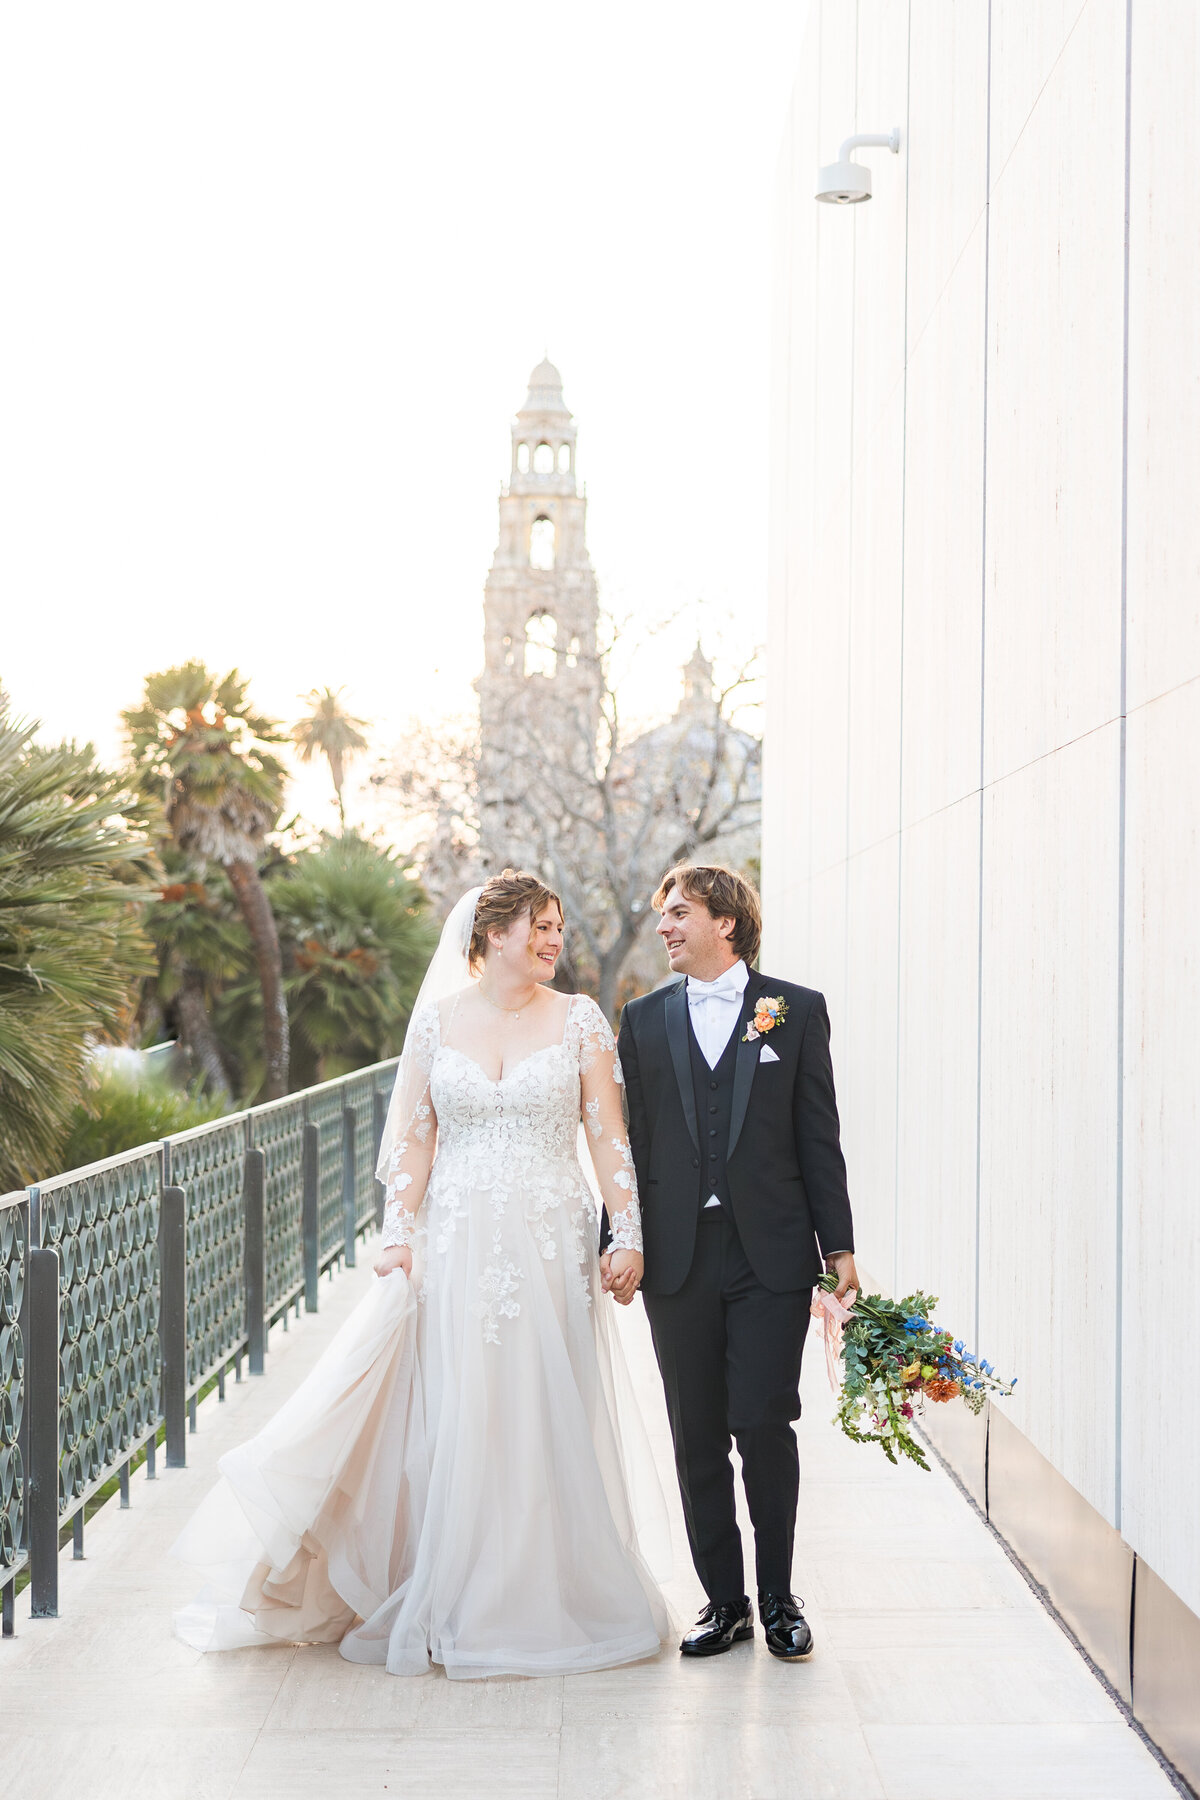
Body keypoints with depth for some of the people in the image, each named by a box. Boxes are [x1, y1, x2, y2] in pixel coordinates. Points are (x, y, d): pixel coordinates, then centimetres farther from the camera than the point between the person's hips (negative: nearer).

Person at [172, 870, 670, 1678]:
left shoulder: (579, 1019, 3)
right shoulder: (437, 1018, 5)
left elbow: (609, 1135, 0)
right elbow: (413, 1137, 5)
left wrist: (629, 1237, -7)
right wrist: (399, 1238, -3)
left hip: (552, 1243, 0)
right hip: (457, 1243, 1)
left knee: (553, 1421, 1)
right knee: (457, 1420, 2)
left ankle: (555, 1599, 15)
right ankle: (457, 1604, 13)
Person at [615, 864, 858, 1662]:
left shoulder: (797, 1010, 3)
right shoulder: (644, 1018, 9)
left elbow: (819, 1137, 2)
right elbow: (635, 1138, 10)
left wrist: (839, 1244, -1)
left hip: (771, 1254, -2)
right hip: (679, 1258, 3)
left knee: (765, 1426, -3)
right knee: (697, 1438, 7)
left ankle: (779, 1598, 14)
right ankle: (725, 1602, 18)